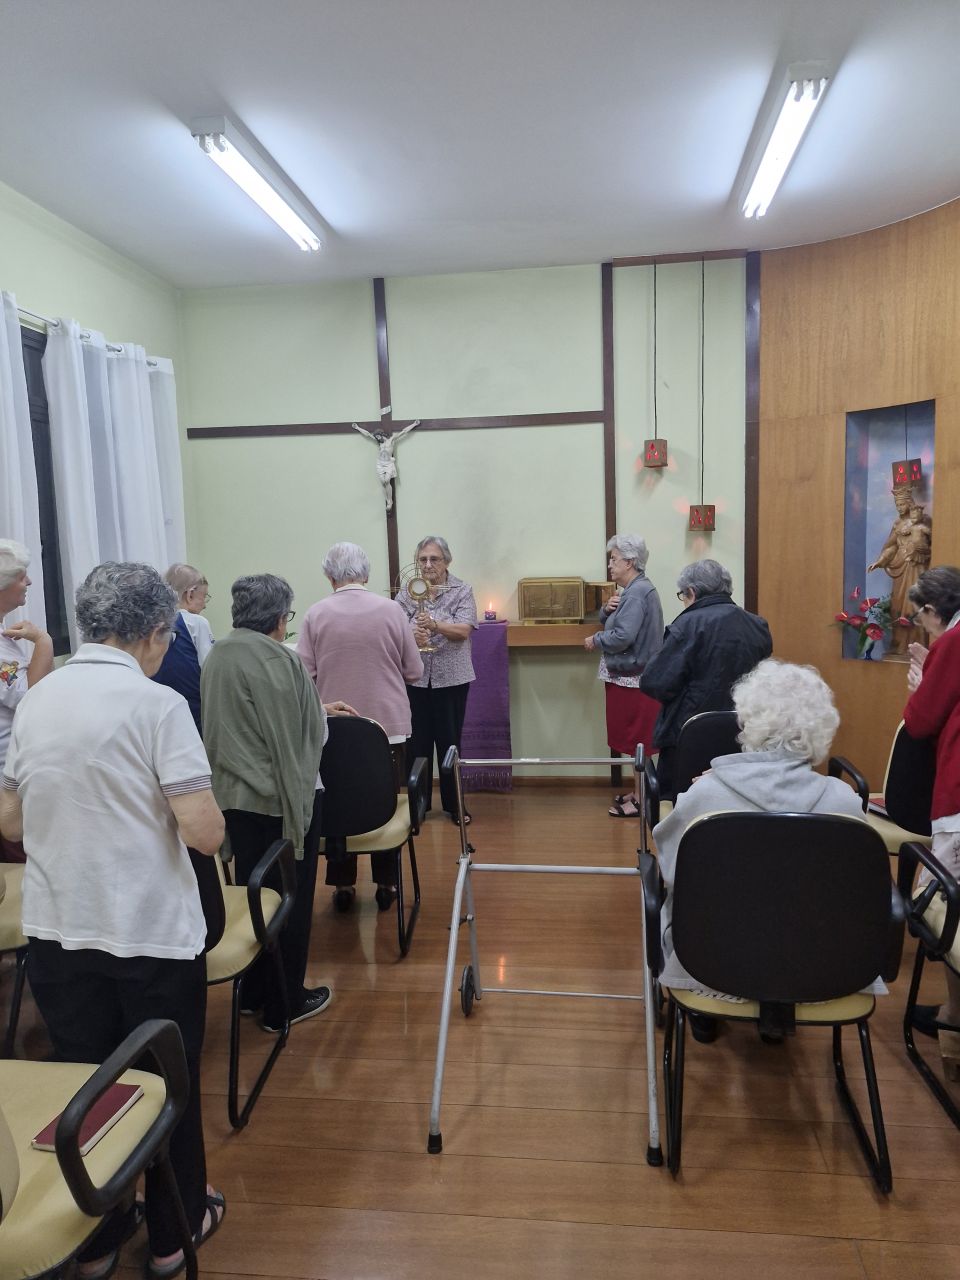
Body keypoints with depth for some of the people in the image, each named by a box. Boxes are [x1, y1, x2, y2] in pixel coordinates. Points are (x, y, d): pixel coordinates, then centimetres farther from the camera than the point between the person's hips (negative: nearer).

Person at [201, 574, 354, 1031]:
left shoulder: (217, 655, 8)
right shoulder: (276, 659, -20)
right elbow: (289, 738, -23)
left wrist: (318, 709, 28)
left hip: (233, 793, 8)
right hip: (279, 795, -8)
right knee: (290, 899, 7)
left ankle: (253, 993, 32)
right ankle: (284, 1004, 19)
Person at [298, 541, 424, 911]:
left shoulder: (316, 614, -6)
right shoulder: (391, 610, -6)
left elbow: (304, 674, -6)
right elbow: (414, 671, -1)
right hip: (388, 725, 0)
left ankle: (343, 885, 21)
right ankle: (386, 883, 21)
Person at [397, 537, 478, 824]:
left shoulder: (462, 591, 0)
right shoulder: (407, 593, 4)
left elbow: (464, 631, -12)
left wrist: (434, 624, -29)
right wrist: (412, 636, -25)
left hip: (451, 678, -1)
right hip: (414, 678, 1)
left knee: (449, 741, 6)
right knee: (417, 741, 4)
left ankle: (454, 804, 20)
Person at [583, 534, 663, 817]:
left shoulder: (637, 592, -19)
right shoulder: (632, 589, 13)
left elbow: (621, 637, -26)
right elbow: (612, 623, 17)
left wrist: (594, 640, -10)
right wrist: (608, 608, -4)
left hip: (634, 679, -10)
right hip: (628, 675, 10)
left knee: (636, 740, -1)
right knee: (634, 739, 16)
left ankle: (640, 800, 8)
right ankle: (639, 791, 27)